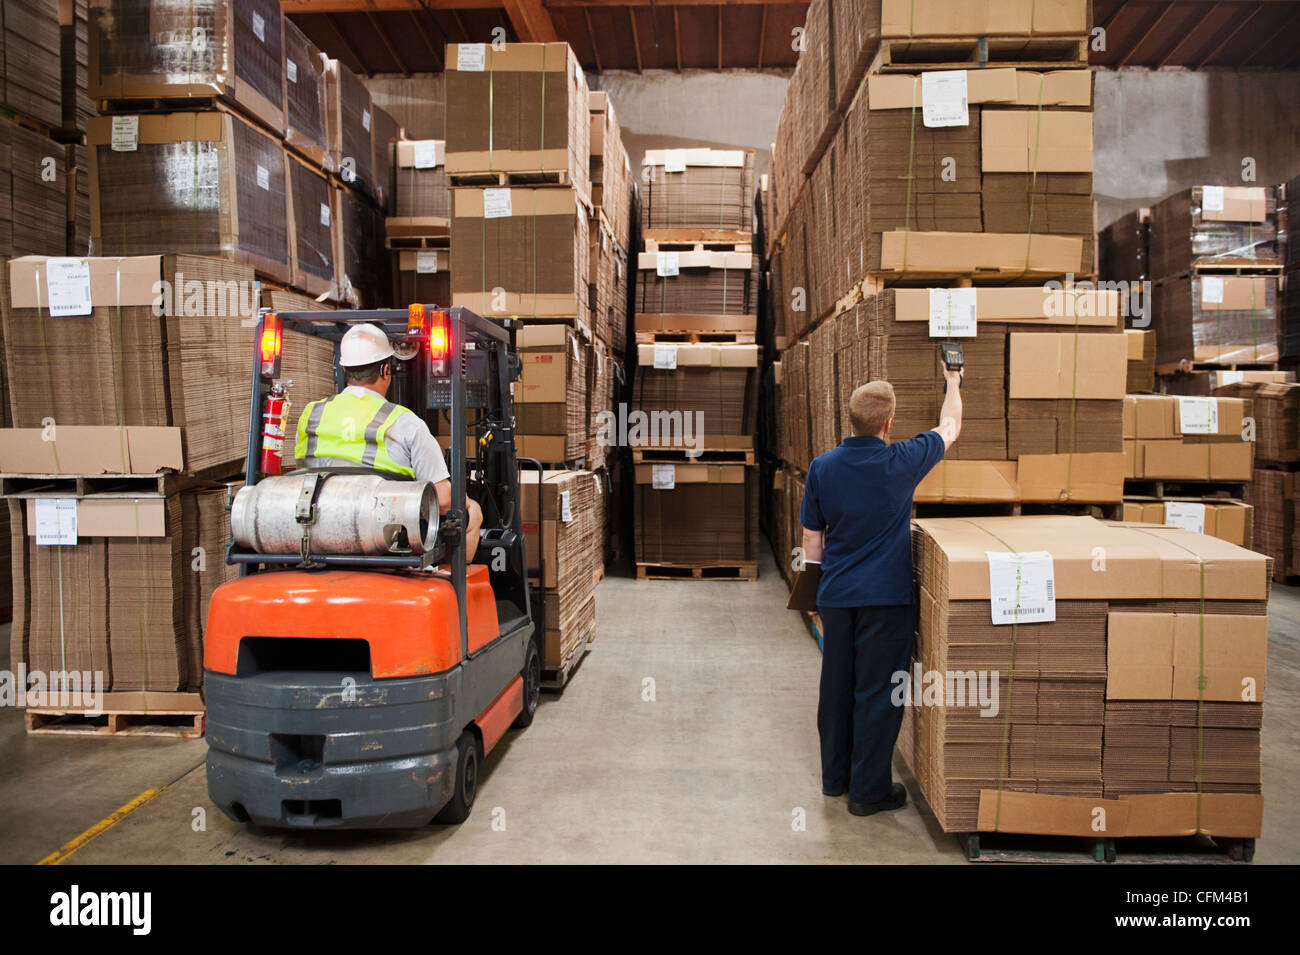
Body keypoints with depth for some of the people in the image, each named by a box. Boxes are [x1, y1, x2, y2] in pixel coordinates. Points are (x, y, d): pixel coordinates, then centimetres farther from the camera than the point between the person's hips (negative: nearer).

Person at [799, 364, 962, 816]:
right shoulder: (901, 463, -11)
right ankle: (868, 789, 13)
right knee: (876, 692, 4)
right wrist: (953, 384, 26)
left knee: (836, 686, 15)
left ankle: (834, 775, 28)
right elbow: (950, 427, 9)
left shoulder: (821, 467, -2)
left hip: (835, 595, 4)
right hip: (886, 596, -4)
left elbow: (812, 544, 3)